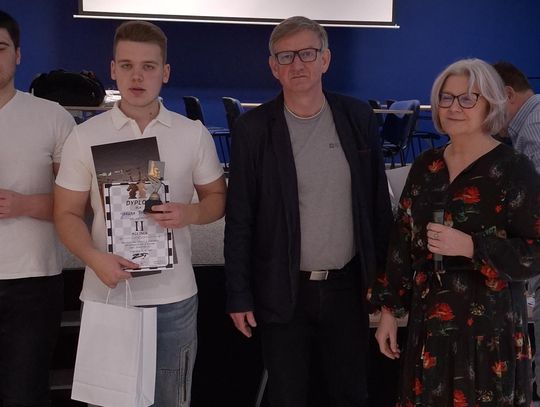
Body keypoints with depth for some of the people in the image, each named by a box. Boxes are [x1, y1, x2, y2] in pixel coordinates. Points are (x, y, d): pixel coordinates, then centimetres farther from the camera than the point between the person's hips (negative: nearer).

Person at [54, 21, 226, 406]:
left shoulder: (194, 134, 1)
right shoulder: (85, 136, -1)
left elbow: (218, 197, 10)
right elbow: (67, 213, 1)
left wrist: (189, 213, -14)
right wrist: (95, 258, -18)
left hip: (173, 297, 1)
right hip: (105, 294, 0)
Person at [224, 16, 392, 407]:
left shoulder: (359, 118, 0)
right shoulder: (254, 128, -7)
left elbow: (378, 202, 6)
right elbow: (239, 220, -5)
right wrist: (239, 296, -5)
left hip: (348, 286, 2)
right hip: (283, 291, -2)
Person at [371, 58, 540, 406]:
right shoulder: (425, 166, 7)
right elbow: (403, 241, 11)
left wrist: (470, 246, -22)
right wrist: (390, 309, 9)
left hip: (489, 327, -5)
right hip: (428, 322, 5)